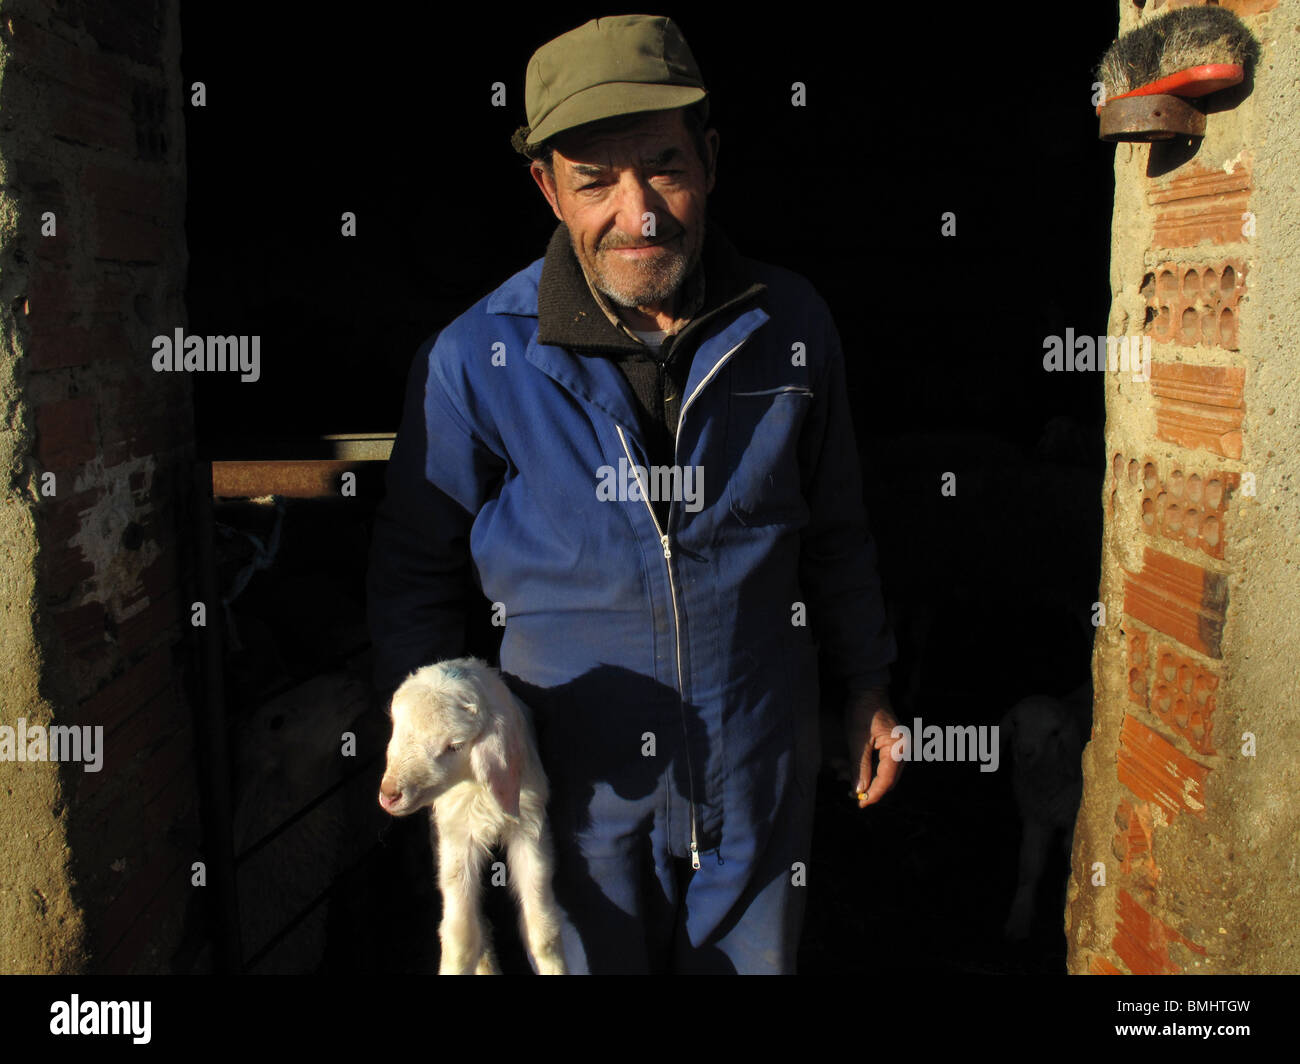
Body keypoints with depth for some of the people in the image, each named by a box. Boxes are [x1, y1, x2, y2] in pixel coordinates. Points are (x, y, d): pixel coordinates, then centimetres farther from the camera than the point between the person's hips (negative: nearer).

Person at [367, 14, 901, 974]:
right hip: (577, 777, -2)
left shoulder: (792, 327, -7)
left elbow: (834, 528, 7)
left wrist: (867, 687, 13)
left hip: (758, 768, 2)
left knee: (753, 959, 20)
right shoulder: (475, 361, -14)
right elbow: (416, 563, 0)